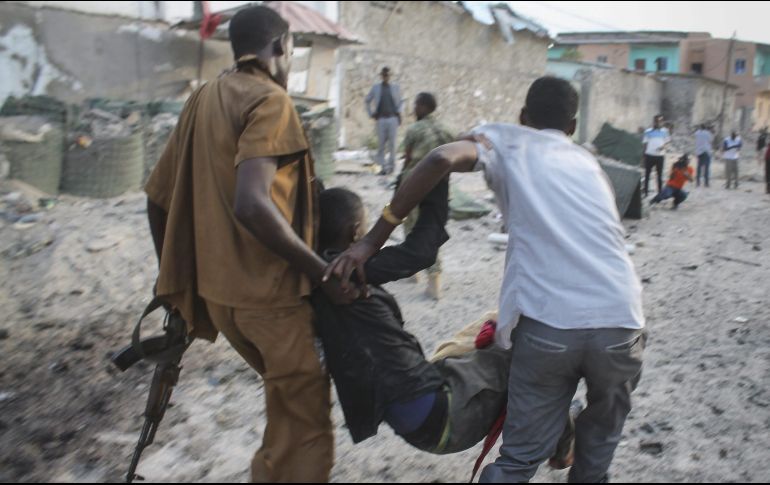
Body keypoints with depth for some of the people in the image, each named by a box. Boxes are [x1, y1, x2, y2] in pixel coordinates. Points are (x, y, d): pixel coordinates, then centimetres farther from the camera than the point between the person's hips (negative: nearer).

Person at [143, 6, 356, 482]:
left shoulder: (203, 99, 12)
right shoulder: (269, 100, -12)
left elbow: (158, 197, 14)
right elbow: (251, 205, -27)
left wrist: (179, 281, 23)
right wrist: (324, 273, -20)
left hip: (218, 289, 9)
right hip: (270, 293, -8)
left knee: (289, 401, 25)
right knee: (304, 426, 4)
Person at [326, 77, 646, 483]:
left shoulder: (507, 140, 15)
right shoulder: (588, 162, 28)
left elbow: (441, 159, -6)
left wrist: (373, 240, -3)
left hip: (547, 323, -3)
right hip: (621, 321, 3)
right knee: (601, 435, 30)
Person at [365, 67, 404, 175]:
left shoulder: (396, 88, 9)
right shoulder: (375, 88, 9)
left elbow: (401, 101, 18)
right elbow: (368, 100, 17)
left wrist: (399, 111, 4)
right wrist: (371, 114, 9)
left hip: (393, 119, 0)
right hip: (381, 119, 0)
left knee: (392, 144, -1)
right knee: (381, 144, -1)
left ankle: (391, 165, 12)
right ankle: (383, 166, 5)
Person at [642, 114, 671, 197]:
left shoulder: (664, 131, 4)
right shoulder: (648, 131, 3)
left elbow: (668, 140, 11)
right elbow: (645, 143, 6)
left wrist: (663, 146, -11)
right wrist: (644, 155, 3)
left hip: (660, 155, 0)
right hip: (649, 155, 0)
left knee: (659, 174, 7)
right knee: (647, 174, 3)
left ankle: (660, 192, 15)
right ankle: (646, 192, 9)